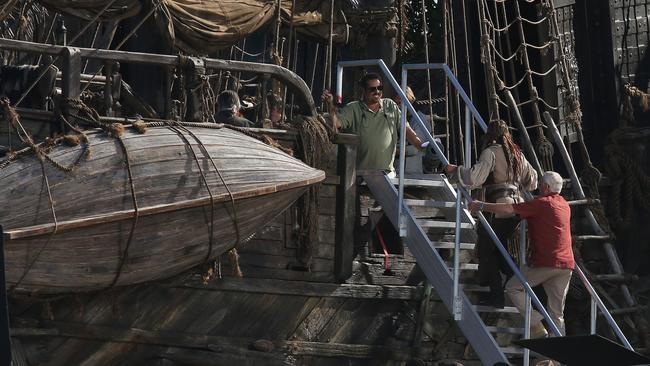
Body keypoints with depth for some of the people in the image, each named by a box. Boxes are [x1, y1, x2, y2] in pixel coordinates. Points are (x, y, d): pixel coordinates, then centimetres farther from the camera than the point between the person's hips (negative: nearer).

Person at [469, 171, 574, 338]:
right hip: (567, 264, 8)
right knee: (557, 313, 10)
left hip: (545, 262, -8)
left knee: (513, 288, 8)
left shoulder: (542, 203, -7)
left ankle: (536, 326, -2)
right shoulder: (564, 205, 17)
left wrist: (481, 206, -2)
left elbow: (508, 209, -11)